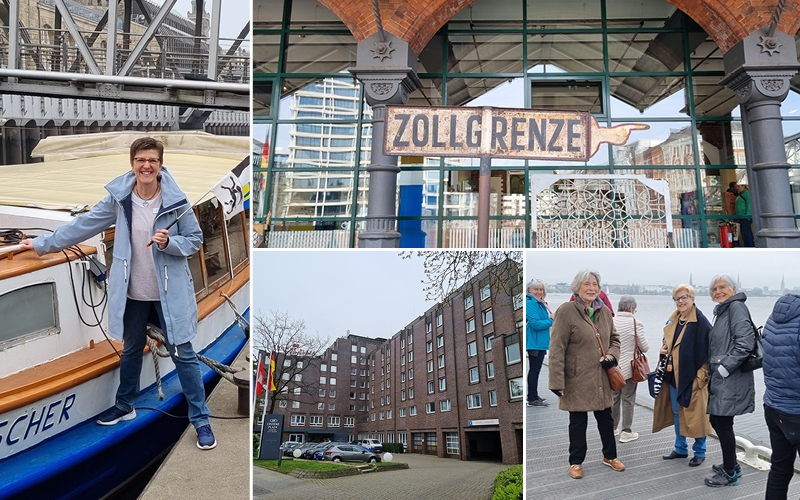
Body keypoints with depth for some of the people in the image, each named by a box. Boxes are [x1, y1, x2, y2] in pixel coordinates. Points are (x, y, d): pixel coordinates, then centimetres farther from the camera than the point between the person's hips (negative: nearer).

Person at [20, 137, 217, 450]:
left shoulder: (176, 201, -12)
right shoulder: (119, 198, -4)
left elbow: (195, 240, -5)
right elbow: (83, 225, 6)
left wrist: (169, 242, -23)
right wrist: (42, 244, 11)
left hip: (169, 293, -3)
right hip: (133, 292, 4)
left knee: (182, 354, 2)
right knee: (130, 350, 22)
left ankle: (200, 420, 13)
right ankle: (125, 406, 44)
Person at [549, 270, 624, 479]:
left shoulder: (604, 311, 5)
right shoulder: (566, 311, -14)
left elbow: (614, 338, 19)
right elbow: (557, 349, -16)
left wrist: (612, 355, -3)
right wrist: (557, 382, -19)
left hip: (601, 378, 6)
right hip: (577, 379, -5)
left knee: (606, 418, 18)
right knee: (578, 422, 8)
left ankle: (610, 456, 39)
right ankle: (576, 462, 26)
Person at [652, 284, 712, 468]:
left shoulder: (701, 321, -13)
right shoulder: (672, 321, 10)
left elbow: (709, 349, -15)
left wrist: (701, 374, -18)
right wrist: (664, 349, 3)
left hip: (692, 376, -7)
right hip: (674, 375, 7)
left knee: (695, 415, 3)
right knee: (677, 413, 16)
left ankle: (700, 452, 20)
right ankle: (680, 448, 29)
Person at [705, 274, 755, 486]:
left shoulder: (736, 306, -12)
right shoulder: (722, 311, 16)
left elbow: (745, 341, -22)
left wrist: (725, 367, -20)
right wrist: (713, 369, 16)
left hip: (732, 379, -9)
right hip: (720, 377, 9)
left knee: (723, 423, -2)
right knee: (715, 420, 16)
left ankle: (730, 473, 12)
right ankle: (731, 464, 31)